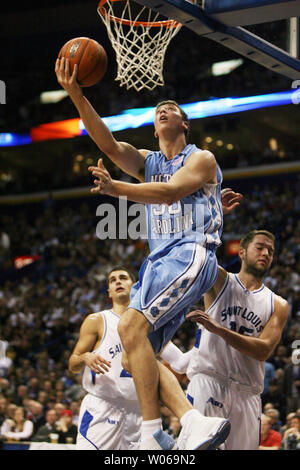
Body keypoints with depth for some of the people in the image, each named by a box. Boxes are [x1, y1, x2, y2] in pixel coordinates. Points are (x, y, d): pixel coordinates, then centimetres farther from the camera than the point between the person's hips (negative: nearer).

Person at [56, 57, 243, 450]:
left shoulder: (201, 159, 4)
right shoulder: (146, 162, 21)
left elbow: (170, 192, -14)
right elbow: (109, 144, 2)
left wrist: (114, 189, -25)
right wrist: (76, 95, -11)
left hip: (191, 253, -8)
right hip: (159, 260, 8)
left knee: (132, 326, -27)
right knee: (136, 357, -3)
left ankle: (151, 435, -32)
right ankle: (198, 423, -3)